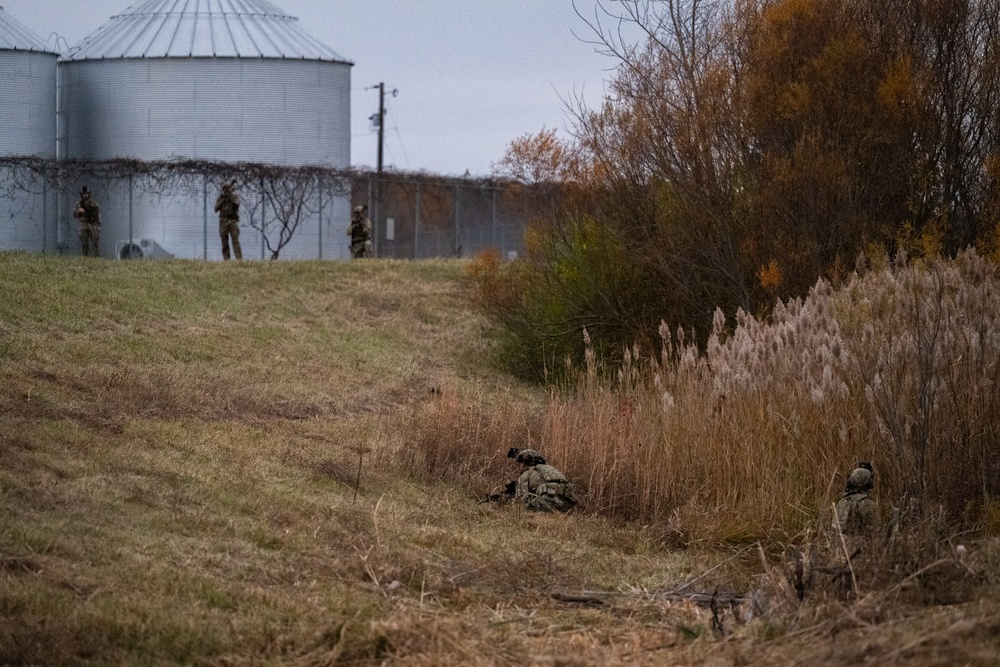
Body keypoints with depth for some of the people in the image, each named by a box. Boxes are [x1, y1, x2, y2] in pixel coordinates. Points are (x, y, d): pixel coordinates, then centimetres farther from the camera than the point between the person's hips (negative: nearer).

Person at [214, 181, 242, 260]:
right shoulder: (220, 198, 10)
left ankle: (239, 259, -15)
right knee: (224, 242, 0)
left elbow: (237, 203, -16)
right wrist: (222, 199, -8)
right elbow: (216, 209, 0)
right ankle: (226, 260, 1)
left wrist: (230, 195, -15)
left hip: (233, 221, -2)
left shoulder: (235, 196, 5)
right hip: (223, 221, 2)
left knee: (236, 240, -11)